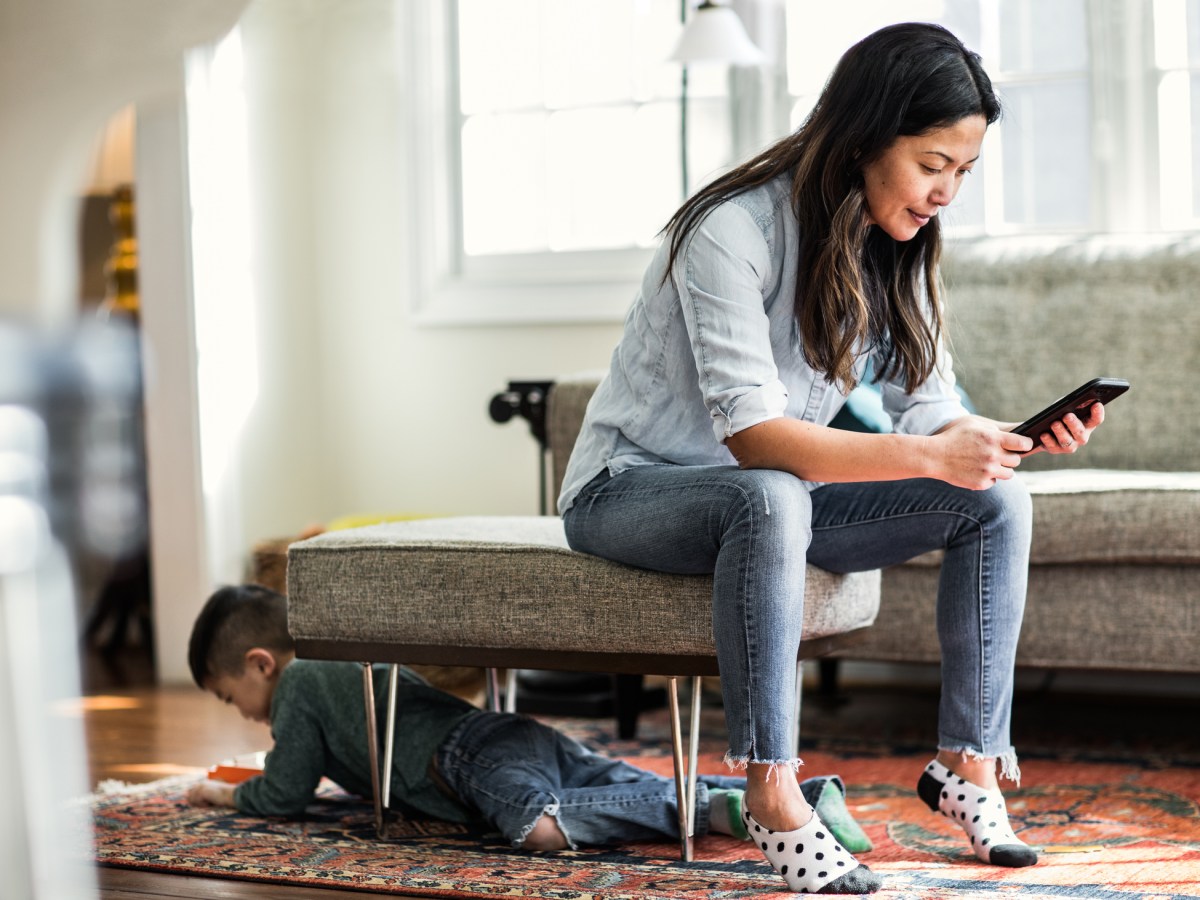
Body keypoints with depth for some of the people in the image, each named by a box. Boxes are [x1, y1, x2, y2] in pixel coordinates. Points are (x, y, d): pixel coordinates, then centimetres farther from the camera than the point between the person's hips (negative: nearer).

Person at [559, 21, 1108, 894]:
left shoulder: (893, 249, 0)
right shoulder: (732, 231, -25)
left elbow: (926, 410, -4)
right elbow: (754, 436, -31)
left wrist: (1016, 437, -25)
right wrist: (927, 454, -39)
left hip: (768, 497, 7)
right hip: (633, 488, -7)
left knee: (999, 502, -10)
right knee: (770, 501, -41)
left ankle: (969, 762, -6)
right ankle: (771, 791, -34)